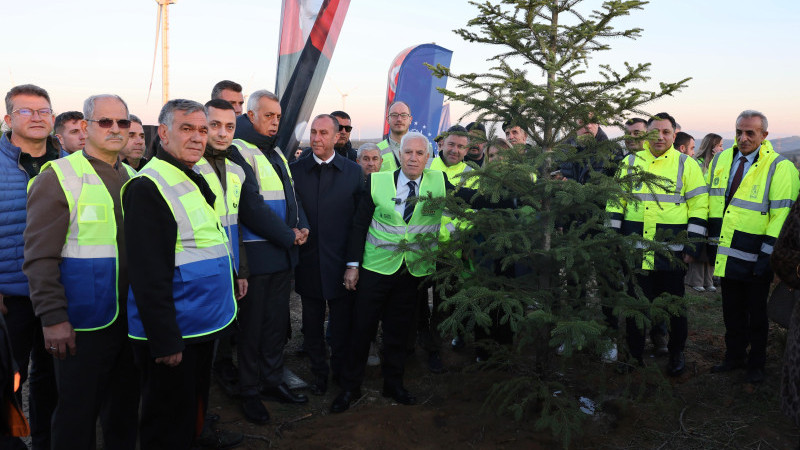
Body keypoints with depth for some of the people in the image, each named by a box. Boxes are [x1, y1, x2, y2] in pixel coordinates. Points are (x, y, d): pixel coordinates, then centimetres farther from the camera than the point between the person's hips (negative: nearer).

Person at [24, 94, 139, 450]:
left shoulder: (133, 178, 11)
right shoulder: (59, 177, -9)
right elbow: (40, 257, -13)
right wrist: (52, 318, -17)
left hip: (132, 317, 6)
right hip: (84, 324, -6)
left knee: (126, 407, 19)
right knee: (78, 411, 7)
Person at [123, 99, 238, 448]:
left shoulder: (200, 180, 11)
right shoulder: (147, 187, -18)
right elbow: (148, 274, -22)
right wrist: (165, 340, -22)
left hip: (205, 326, 9)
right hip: (174, 333, -9)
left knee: (194, 410, 23)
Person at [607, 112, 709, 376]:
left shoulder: (686, 165, 2)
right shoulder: (630, 163, 8)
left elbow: (699, 205, -1)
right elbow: (615, 201, 10)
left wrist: (693, 245, -7)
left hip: (672, 250, -1)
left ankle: (677, 353, 28)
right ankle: (635, 354, 22)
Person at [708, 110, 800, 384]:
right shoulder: (720, 161, 6)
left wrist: (767, 254, -17)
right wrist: (712, 239, 9)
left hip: (754, 258, -4)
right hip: (727, 255, 5)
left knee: (756, 313, 10)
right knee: (732, 310, 17)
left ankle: (756, 364, 27)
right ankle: (734, 357, 33)